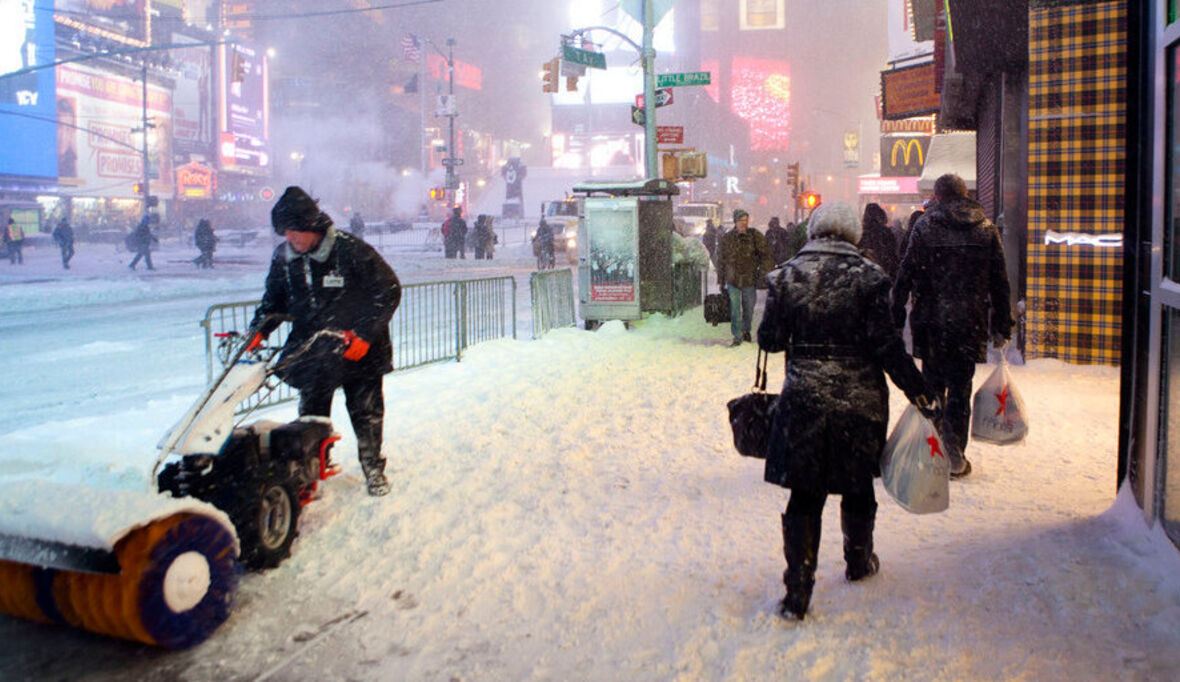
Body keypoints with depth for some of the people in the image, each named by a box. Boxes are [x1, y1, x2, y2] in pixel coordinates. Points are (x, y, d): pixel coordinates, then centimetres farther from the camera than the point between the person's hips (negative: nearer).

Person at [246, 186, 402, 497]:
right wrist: (259, 330, -2)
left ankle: (373, 467, 27)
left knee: (366, 413, 8)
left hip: (358, 349, -4)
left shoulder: (350, 250, -18)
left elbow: (389, 290, -14)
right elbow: (273, 299, 14)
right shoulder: (284, 257, -2)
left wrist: (365, 334, -20)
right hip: (312, 352, 4)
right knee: (311, 415, 9)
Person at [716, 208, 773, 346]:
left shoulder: (755, 236, -3)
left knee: (749, 308, 12)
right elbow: (721, 261, 7)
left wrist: (764, 272, -10)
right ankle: (737, 336, 3)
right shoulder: (726, 238, 0)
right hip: (732, 280, 0)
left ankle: (746, 330, 35)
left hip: (750, 280, 0)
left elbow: (766, 255, 0)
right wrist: (721, 281, 7)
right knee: (735, 310, -4)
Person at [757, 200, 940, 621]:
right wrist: (918, 390, -3)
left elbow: (769, 339, -1)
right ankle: (858, 561, 40)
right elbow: (886, 345, -12)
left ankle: (797, 590, 3)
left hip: (804, 400, 1)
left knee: (804, 494, 6)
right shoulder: (869, 276, -7)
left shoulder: (787, 275, -3)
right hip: (860, 400, 0)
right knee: (857, 486, 19)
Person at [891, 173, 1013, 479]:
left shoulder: (924, 226, -3)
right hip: (969, 323, 1)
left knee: (932, 385, 13)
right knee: (960, 388, 6)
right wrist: (1002, 326, 12)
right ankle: (955, 455, 1)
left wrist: (897, 316, -1)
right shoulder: (987, 228, 4)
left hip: (931, 321, -1)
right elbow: (1000, 282, 6)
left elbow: (905, 274, -7)